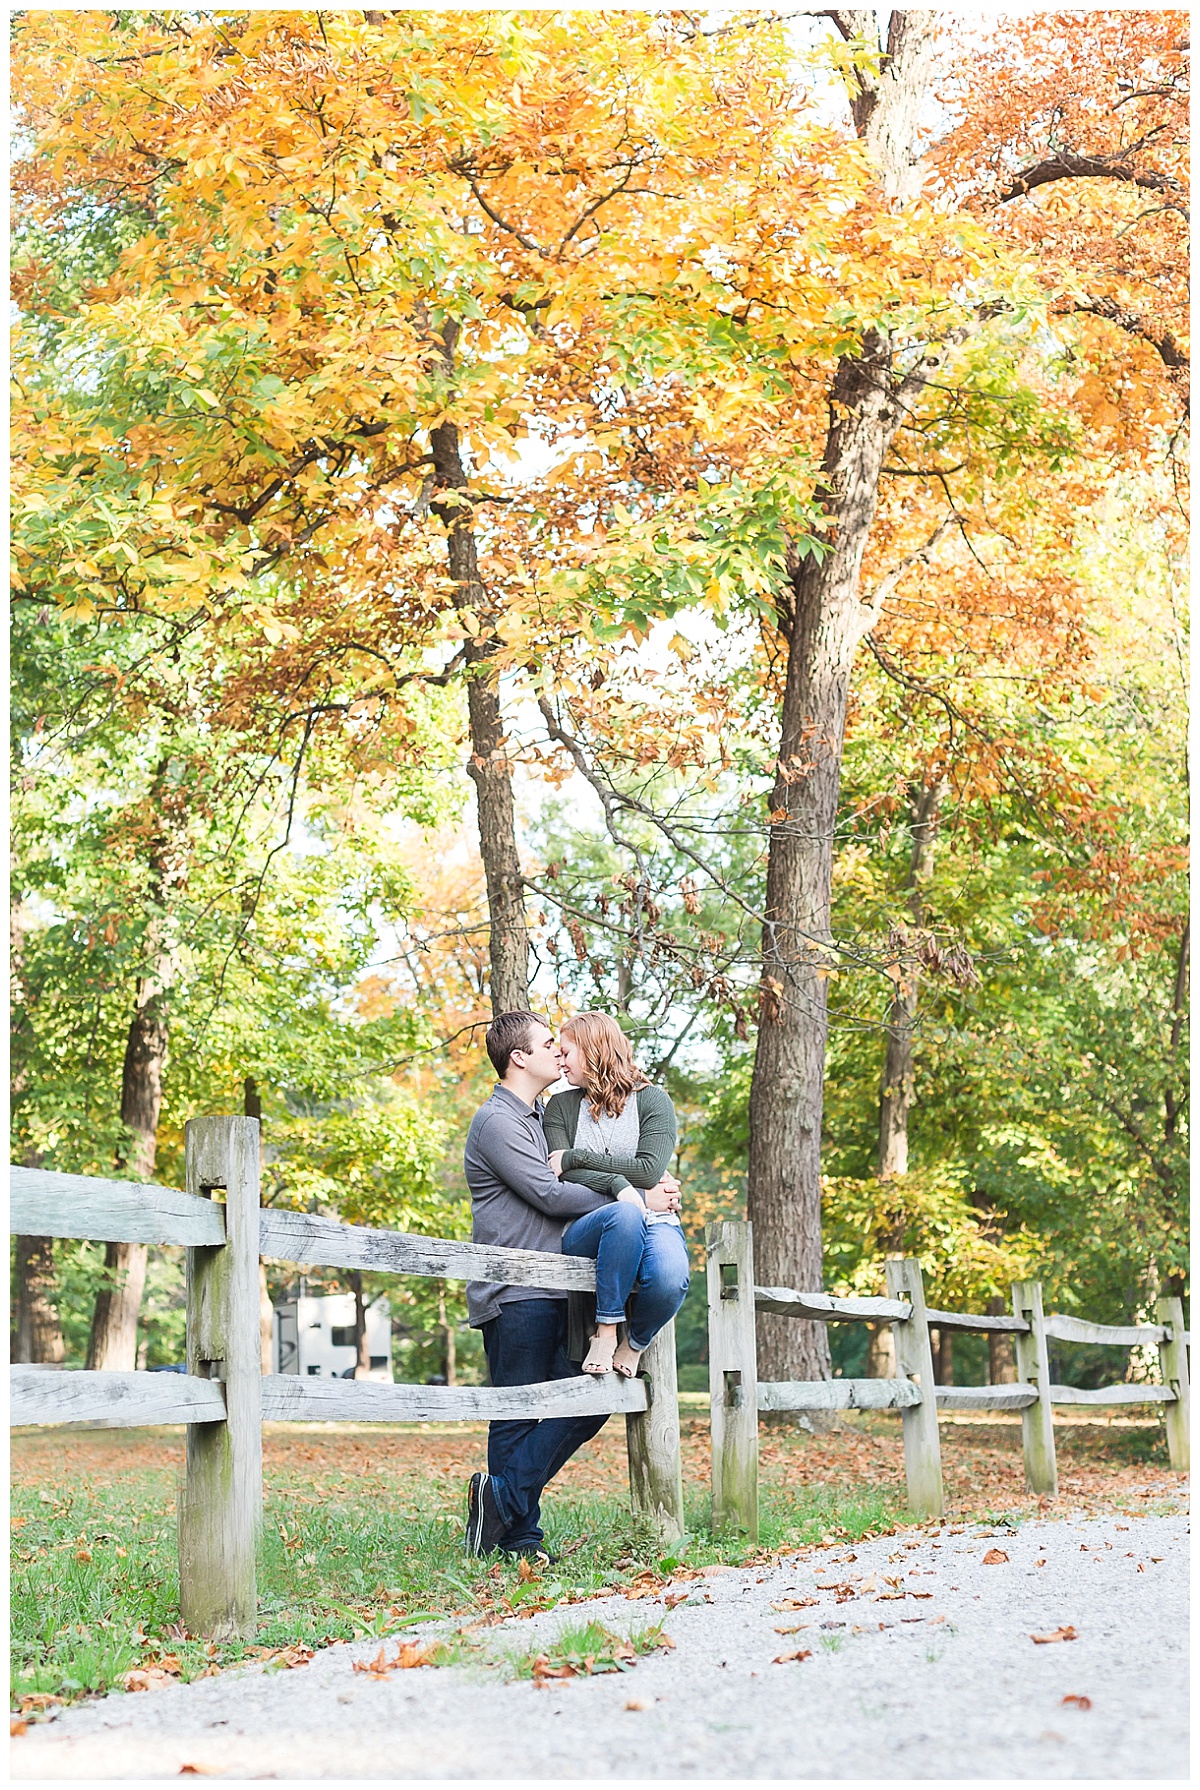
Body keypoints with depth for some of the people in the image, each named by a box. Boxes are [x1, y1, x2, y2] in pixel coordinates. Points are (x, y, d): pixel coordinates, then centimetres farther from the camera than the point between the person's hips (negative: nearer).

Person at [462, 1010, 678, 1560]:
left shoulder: (536, 1118, 23)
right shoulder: (497, 1120, -8)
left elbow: (572, 1178, 18)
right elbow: (550, 1195, -14)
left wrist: (624, 1190, -2)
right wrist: (634, 1201, -7)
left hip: (548, 1292, 9)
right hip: (514, 1295, -9)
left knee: (583, 1403, 3)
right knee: (517, 1420, -4)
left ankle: (501, 1499, 7)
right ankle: (519, 1539, 2)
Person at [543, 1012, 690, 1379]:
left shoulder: (652, 1099, 9)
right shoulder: (561, 1107, 14)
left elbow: (648, 1170, -6)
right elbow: (564, 1183, -1)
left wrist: (576, 1157, -6)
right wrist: (635, 1192, -13)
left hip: (653, 1223, 0)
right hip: (583, 1229, 0)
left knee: (670, 1277, -36)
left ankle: (635, 1344, -3)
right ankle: (605, 1331, -24)